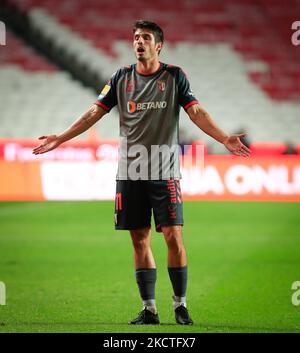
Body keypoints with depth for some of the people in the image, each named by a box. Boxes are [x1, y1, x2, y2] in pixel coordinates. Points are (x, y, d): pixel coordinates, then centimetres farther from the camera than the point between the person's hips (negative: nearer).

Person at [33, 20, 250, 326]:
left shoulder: (174, 76, 3)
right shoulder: (122, 77, 9)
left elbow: (196, 112, -3)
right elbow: (95, 112, 10)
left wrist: (225, 138, -16)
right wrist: (60, 138, 5)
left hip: (165, 170, -2)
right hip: (130, 170, 2)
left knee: (173, 237, -8)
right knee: (140, 240, 4)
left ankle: (180, 305, 4)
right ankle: (149, 309, 11)